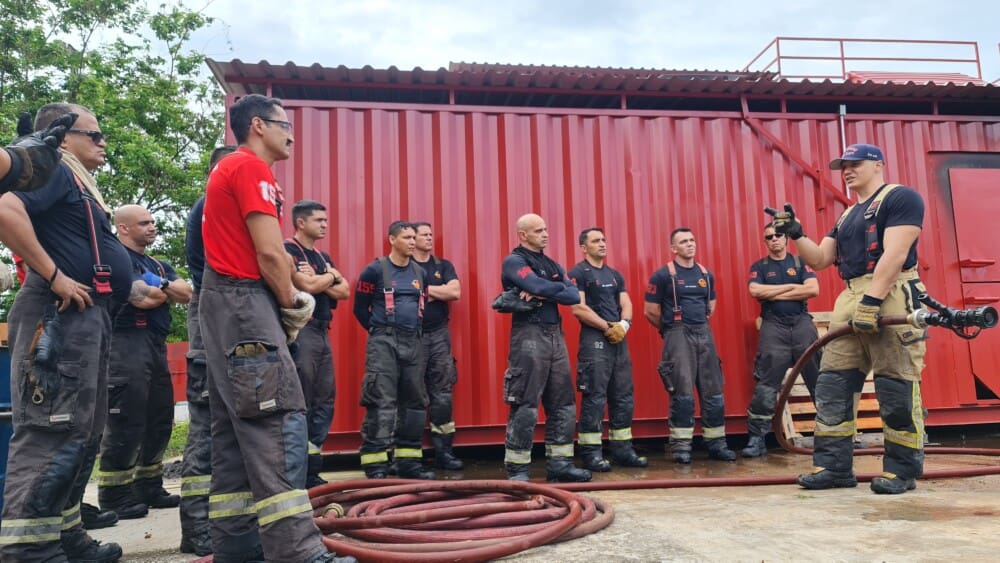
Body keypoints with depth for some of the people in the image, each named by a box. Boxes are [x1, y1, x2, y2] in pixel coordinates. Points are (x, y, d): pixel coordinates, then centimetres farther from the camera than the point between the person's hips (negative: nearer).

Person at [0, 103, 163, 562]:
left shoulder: (79, 181, 23)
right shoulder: (54, 170, -6)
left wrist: (135, 292, 29)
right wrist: (54, 276, -23)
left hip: (87, 317, 10)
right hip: (60, 316, -10)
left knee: (83, 431, 14)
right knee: (52, 430, -10)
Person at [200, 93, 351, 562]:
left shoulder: (230, 169, 23)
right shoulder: (251, 168, -8)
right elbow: (268, 252, -16)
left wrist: (285, 298, 7)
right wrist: (291, 304, -3)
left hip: (229, 304, 11)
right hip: (245, 303, -11)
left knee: (237, 429, 8)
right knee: (279, 423, -15)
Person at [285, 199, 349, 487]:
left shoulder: (323, 256, 19)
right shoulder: (288, 250, -6)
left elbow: (344, 291, 10)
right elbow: (307, 286, -18)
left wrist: (319, 281, -6)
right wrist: (331, 276, 0)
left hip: (323, 332, 9)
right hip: (301, 331, -9)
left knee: (324, 402, 8)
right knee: (300, 403, -7)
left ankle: (312, 469, 14)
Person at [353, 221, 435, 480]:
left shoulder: (420, 273, 12)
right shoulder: (375, 270, -4)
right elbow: (360, 308, 0)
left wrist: (414, 329, 13)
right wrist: (379, 331, 3)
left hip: (413, 343, 6)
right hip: (384, 343, -6)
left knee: (415, 402, 8)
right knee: (381, 403, -9)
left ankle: (409, 462, 18)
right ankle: (375, 465, -3)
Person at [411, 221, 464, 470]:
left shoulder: (444, 266, 13)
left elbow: (455, 292, -3)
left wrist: (422, 288, -6)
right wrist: (436, 293, -12)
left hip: (439, 335, 3)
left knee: (442, 394, 4)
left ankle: (443, 451, 10)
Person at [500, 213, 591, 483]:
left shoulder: (552, 265, 19)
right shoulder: (514, 261, -3)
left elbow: (574, 296, 4)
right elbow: (540, 287, -20)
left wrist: (542, 294, -11)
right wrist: (561, 287, 0)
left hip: (556, 336, 8)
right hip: (529, 336, -8)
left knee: (563, 404, 9)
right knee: (525, 406, -7)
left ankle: (559, 463, 17)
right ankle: (517, 469, 1)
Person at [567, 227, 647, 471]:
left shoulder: (615, 274, 18)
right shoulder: (577, 274, -4)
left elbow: (626, 305, 11)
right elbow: (578, 309, -14)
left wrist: (623, 324, -10)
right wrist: (608, 327, -13)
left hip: (619, 339, 7)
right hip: (594, 339, -7)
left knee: (623, 397, 9)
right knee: (595, 398, -7)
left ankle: (622, 449, 17)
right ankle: (591, 452, -1)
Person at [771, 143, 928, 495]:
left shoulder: (901, 197, -1)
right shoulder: (847, 216, 24)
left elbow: (894, 254, -14)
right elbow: (819, 260, 21)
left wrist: (871, 301, -22)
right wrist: (796, 234, 4)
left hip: (890, 299, -8)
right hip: (850, 302, 8)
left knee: (896, 390, -5)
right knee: (832, 386, 4)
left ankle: (903, 470, 8)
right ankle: (834, 466, 9)